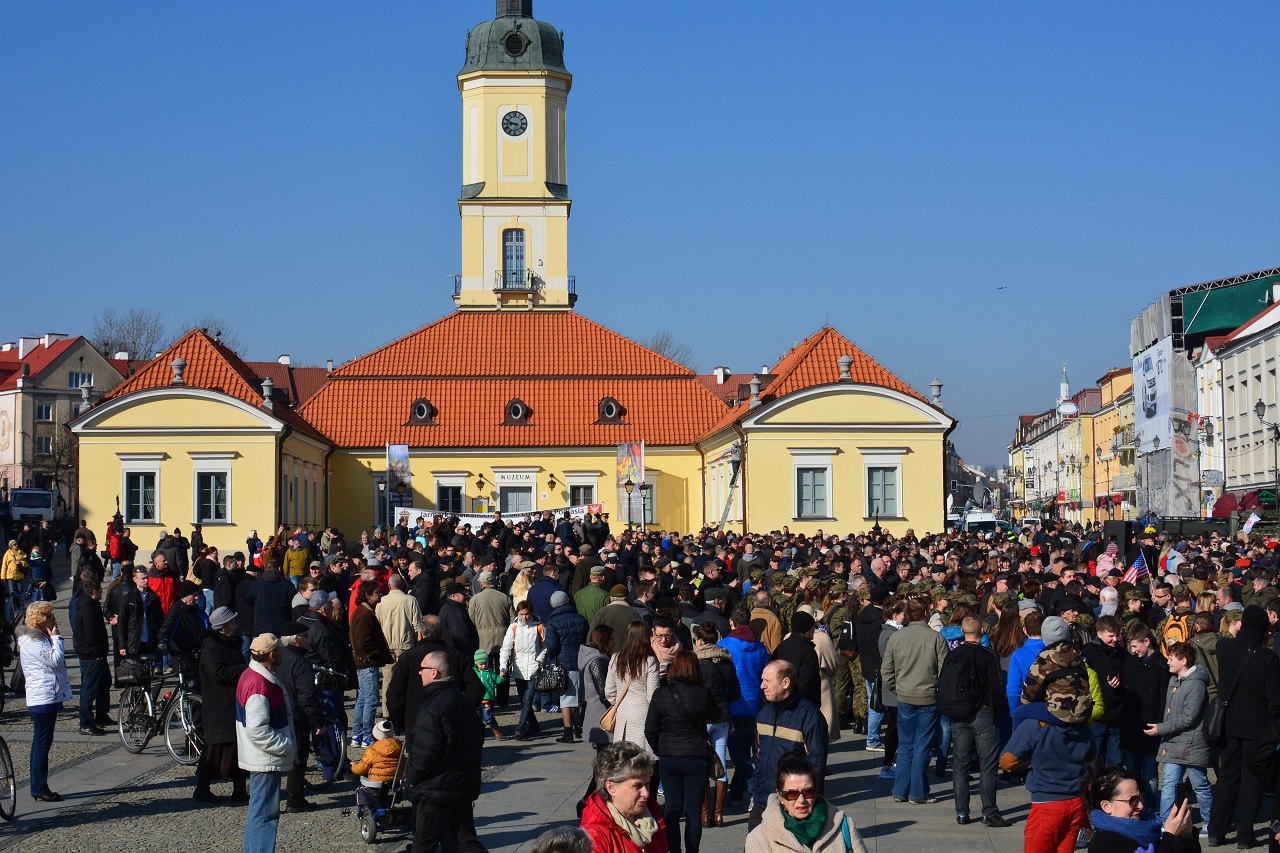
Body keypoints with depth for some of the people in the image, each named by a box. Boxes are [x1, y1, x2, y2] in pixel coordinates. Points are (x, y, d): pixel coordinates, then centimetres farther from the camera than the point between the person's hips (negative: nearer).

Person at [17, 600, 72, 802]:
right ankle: (39, 789, -4)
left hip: (49, 697, 11)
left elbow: (57, 661, 18)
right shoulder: (31, 642, -16)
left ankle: (38, 785, 19)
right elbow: (55, 660, -21)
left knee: (42, 742, 13)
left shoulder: (41, 637, 16)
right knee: (42, 743, -7)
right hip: (42, 699, -11)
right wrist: (56, 637, -13)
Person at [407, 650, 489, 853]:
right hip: (466, 785, 8)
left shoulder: (430, 710, -20)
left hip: (436, 790, -8)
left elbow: (425, 753, -24)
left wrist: (412, 778, -7)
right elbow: (478, 738, 16)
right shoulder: (463, 700, 8)